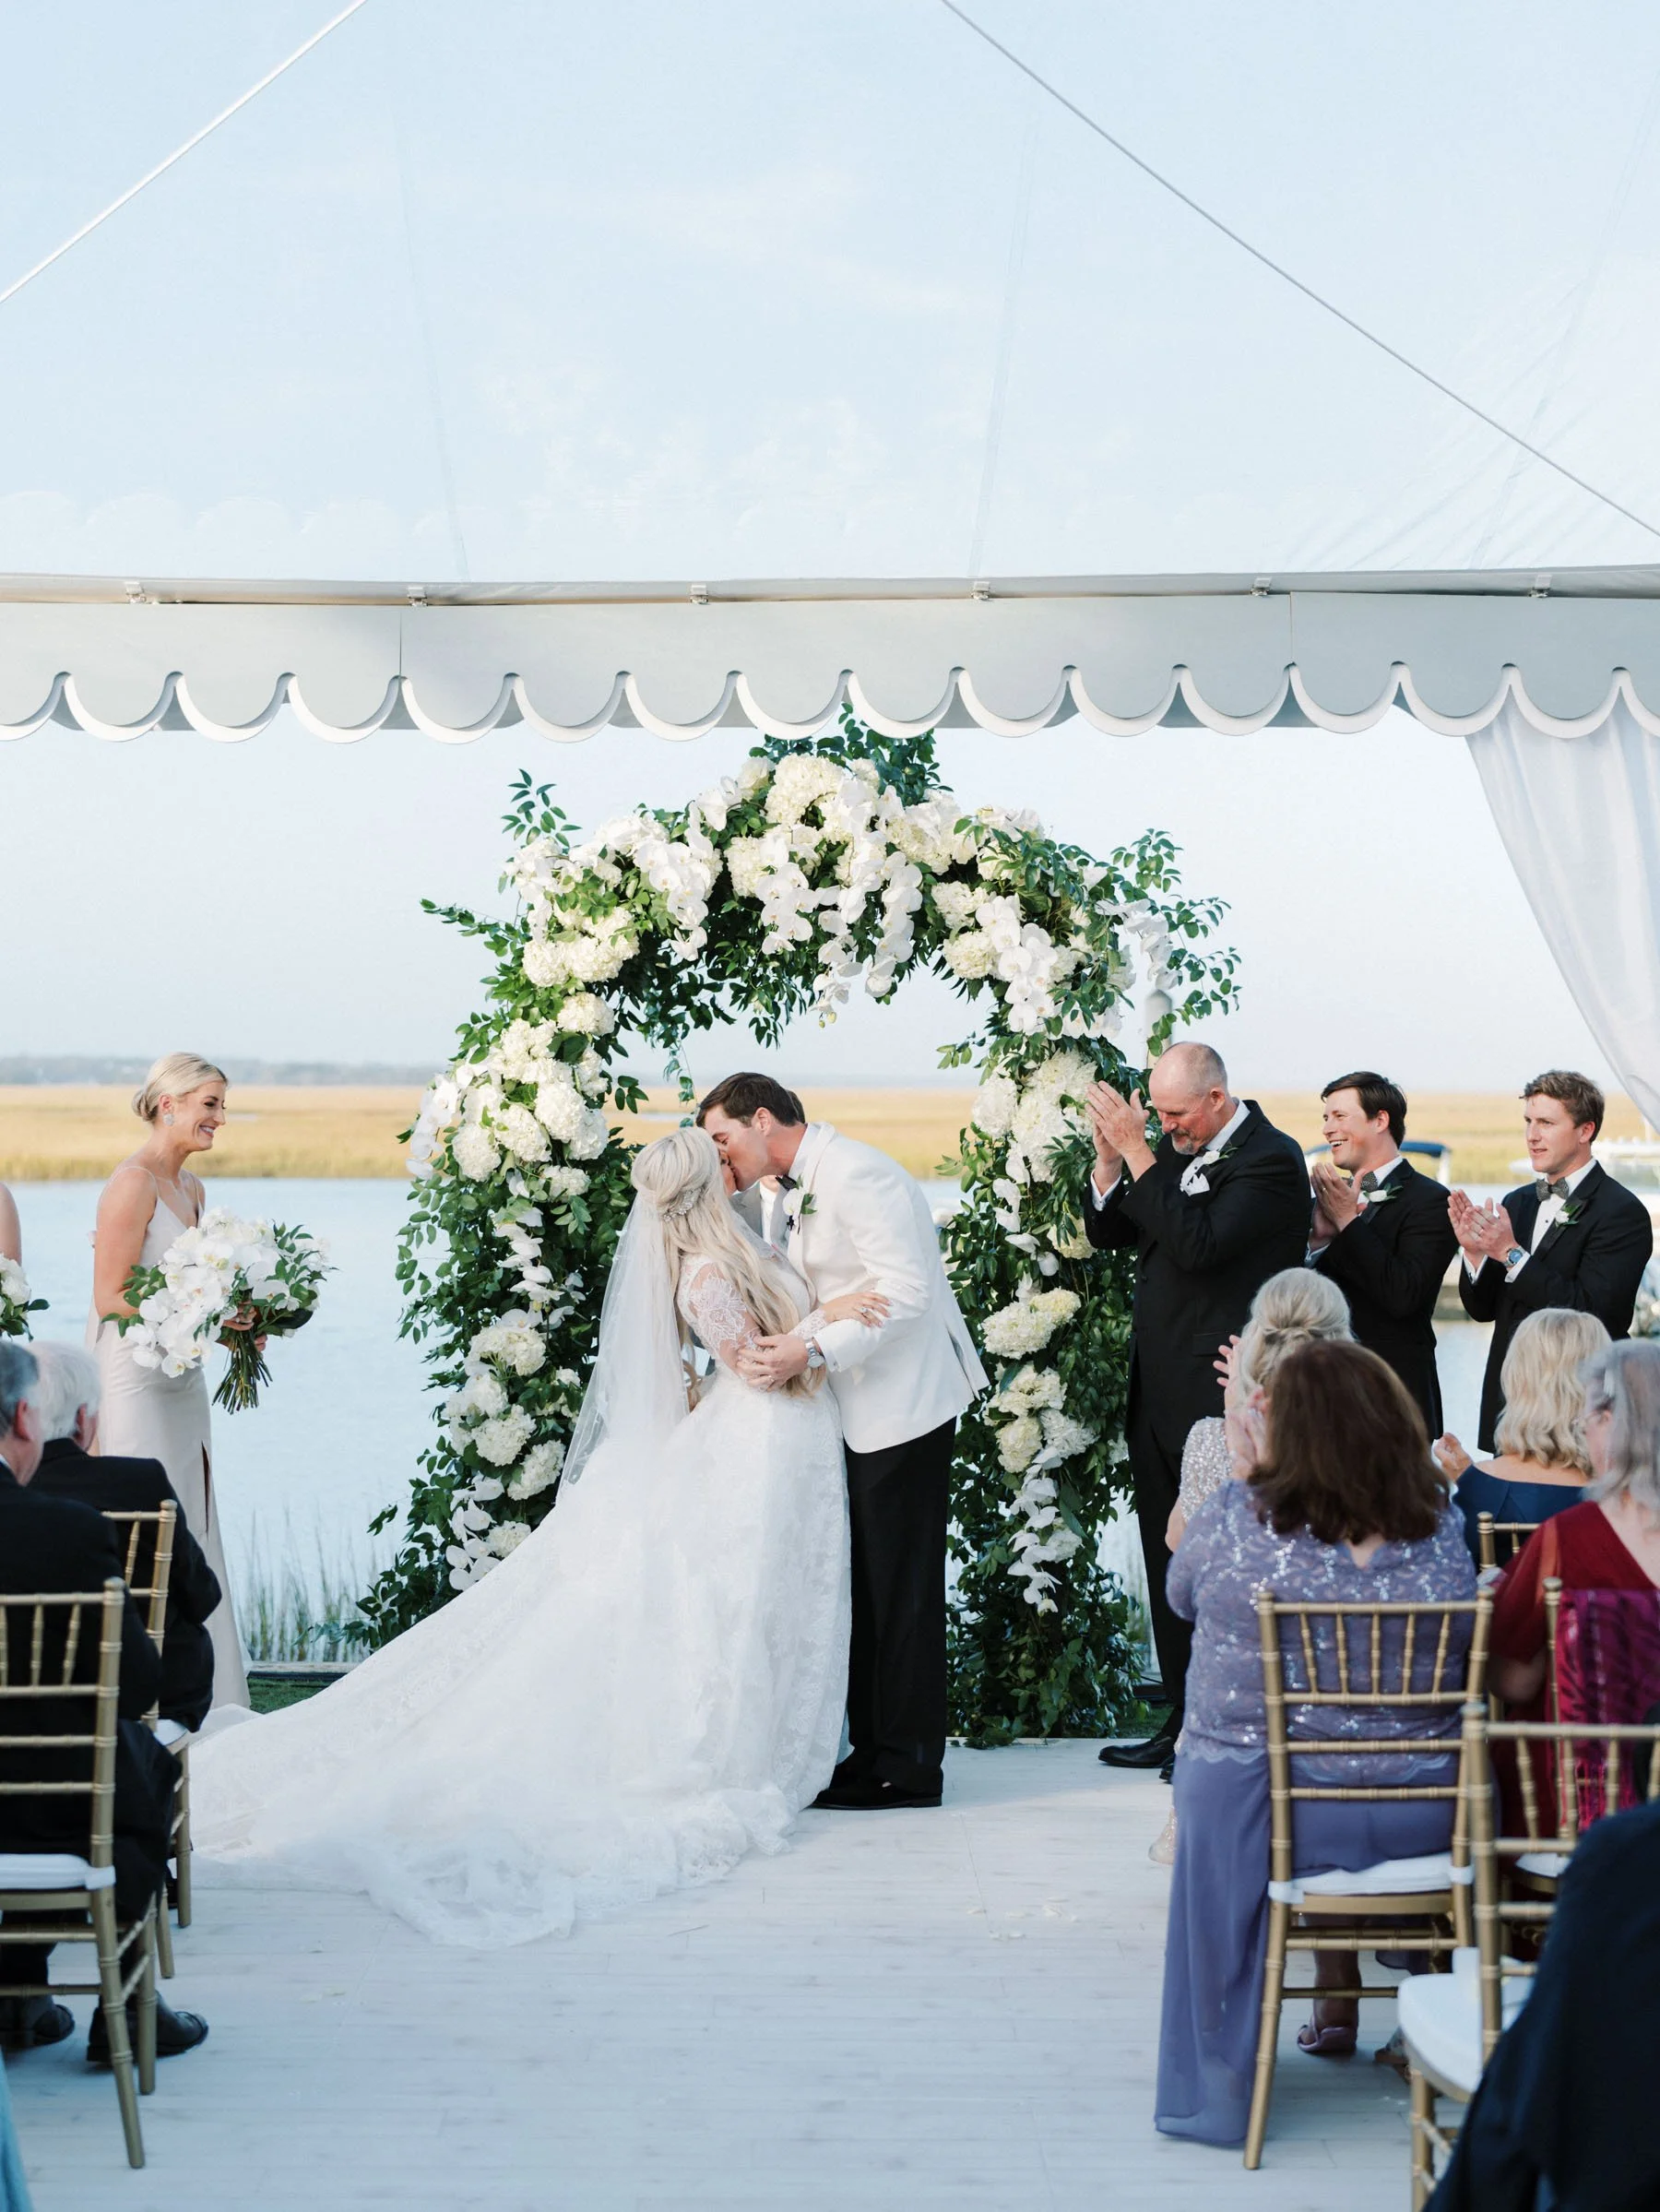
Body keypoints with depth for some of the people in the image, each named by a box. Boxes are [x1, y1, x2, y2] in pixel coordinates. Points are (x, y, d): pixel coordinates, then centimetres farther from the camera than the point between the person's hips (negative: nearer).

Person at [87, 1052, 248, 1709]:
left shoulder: (191, 1188, 14)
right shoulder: (133, 1183, -13)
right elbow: (110, 1297, -16)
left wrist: (233, 1318, 4)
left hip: (179, 1381, 9)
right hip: (133, 1380, -9)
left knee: (192, 1528, 9)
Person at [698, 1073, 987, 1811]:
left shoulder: (857, 1175, -15)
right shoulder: (800, 1191, 16)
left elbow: (907, 1293, -23)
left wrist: (812, 1349, -27)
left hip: (903, 1407, -10)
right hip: (861, 1412, 10)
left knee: (901, 1586, -4)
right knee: (865, 1585, 11)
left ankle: (907, 1768, 3)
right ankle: (872, 1752, 18)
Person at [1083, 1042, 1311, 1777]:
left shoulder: (1271, 1159, -13)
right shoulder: (1173, 1151, 12)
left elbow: (1198, 1245, -25)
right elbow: (1109, 1233, 14)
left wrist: (1137, 1153, -23)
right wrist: (1110, 1157, -3)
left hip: (1221, 1401, -8)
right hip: (1160, 1398, 9)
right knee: (1170, 1564, 13)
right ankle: (1185, 1721, 23)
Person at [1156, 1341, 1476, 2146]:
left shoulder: (1238, 1515, -16)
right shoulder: (1440, 1525, -8)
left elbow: (1182, 1595, 5)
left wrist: (1255, 1473, 7)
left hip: (1259, 1807, -2)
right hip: (1420, 1821, 2)